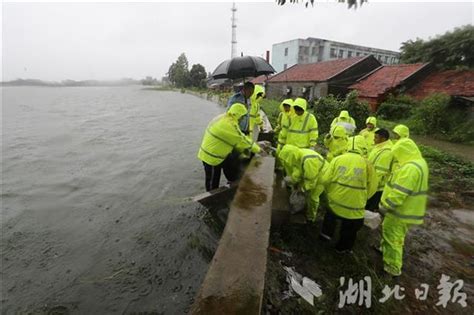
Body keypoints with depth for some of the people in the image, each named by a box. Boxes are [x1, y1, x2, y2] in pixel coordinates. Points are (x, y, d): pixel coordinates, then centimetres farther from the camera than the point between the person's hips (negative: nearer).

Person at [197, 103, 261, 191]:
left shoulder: (224, 118, 2)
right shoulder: (229, 125, -29)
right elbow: (242, 140, -21)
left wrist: (243, 149, 8)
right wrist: (257, 149, -8)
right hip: (211, 157, -10)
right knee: (213, 183, 8)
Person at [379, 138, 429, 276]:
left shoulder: (410, 168, -29)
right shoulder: (420, 163, 7)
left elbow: (399, 192, -31)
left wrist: (386, 206, -19)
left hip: (401, 212, -10)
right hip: (409, 210, 10)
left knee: (392, 238, 6)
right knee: (395, 235, 28)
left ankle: (393, 267, 19)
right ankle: (385, 249, 47)